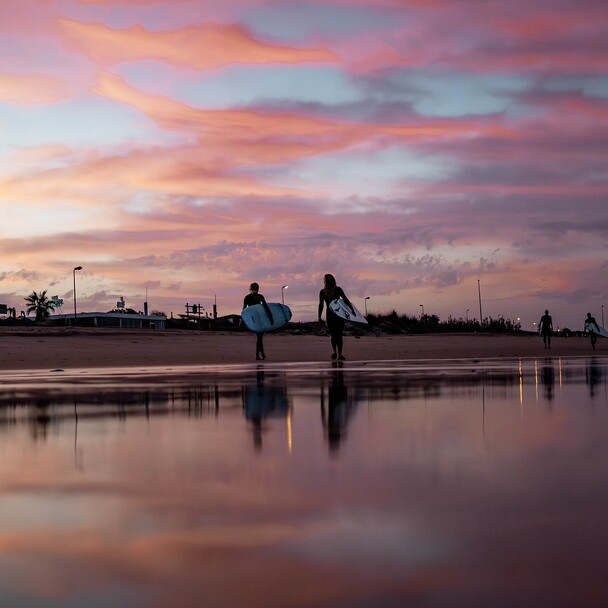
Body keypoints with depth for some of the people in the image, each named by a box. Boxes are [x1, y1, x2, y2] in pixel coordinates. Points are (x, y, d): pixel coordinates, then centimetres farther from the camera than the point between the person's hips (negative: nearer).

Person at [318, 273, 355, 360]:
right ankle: (339, 354, -1)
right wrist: (353, 311, -2)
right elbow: (346, 300, -5)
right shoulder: (338, 289, -2)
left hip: (330, 315, 0)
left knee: (333, 334, 13)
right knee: (339, 334, 6)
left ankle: (334, 351, -5)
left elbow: (321, 305, -6)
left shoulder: (322, 292, -2)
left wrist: (319, 317, -4)